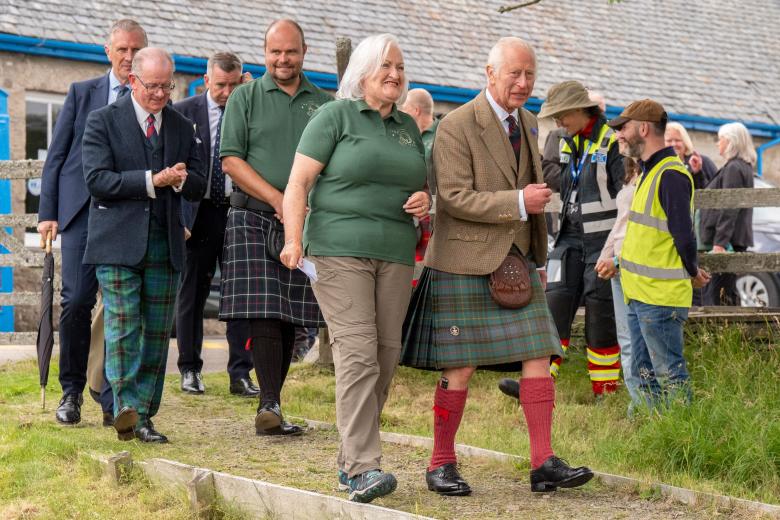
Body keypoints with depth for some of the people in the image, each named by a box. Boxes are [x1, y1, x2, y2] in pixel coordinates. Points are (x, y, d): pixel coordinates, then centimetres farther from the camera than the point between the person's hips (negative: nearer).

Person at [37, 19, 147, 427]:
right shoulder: (82, 93, 9)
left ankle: (113, 400, 9)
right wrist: (47, 212, 1)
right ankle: (71, 391, 10)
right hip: (82, 210, 0)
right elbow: (56, 156, 8)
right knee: (76, 301, -6)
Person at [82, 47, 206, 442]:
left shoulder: (182, 127, 15)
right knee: (123, 329, -11)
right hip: (118, 243, -4)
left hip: (165, 245, 4)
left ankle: (143, 415, 8)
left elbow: (199, 187, 14)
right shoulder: (103, 122, 1)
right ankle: (127, 406, -12)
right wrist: (152, 181, -17)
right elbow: (97, 180, -10)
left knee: (157, 333, 3)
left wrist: (182, 179, -10)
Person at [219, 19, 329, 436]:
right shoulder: (245, 97, 6)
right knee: (263, 315, -12)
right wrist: (277, 199, -12)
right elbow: (231, 160, -2)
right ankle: (270, 406, -14)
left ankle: (271, 406, 10)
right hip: (254, 218, -3)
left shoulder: (323, 103, 13)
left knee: (289, 318, 3)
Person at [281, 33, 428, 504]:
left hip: (395, 254, 6)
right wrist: (294, 240, -19)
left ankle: (350, 460, 14)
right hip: (340, 249, -6)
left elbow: (420, 185, 29)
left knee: (387, 356, 4)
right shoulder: (335, 116, 1)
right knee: (358, 352, -15)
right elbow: (299, 182, -5)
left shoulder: (409, 127, 18)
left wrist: (424, 200, 5)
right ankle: (364, 468, -17)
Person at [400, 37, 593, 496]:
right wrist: (518, 203, -22)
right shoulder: (457, 126, -11)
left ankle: (544, 464, 0)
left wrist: (539, 259, 22)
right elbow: (455, 197, -18)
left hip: (518, 262, 7)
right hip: (466, 264, -7)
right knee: (460, 368, -2)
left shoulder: (528, 124, 12)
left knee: (539, 356, -2)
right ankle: (442, 465, 12)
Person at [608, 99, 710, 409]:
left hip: (660, 297, -10)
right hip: (639, 294, 10)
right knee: (644, 373, 15)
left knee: (669, 373, -4)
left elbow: (684, 236, -20)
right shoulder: (649, 172, 16)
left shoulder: (671, 175, -17)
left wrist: (693, 273, -5)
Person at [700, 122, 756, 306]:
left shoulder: (733, 168, -13)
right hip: (738, 239, 10)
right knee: (728, 293, 14)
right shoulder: (744, 167, 18)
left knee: (712, 295, -12)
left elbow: (729, 209, -21)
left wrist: (720, 242, -25)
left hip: (727, 240, -10)